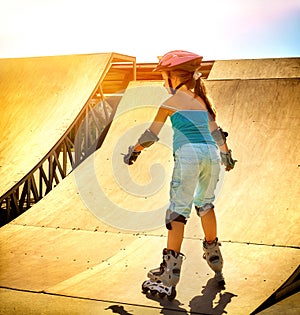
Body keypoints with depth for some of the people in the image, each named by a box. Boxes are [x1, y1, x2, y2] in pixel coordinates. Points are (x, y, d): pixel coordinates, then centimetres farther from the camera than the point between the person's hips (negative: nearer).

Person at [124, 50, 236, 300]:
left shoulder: (171, 103, 5)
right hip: (211, 154, 6)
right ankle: (214, 260, 36)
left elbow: (151, 135, 10)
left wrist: (134, 151, 26)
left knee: (178, 211, -4)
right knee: (205, 204, 23)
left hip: (188, 154, -6)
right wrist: (226, 153, 43)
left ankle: (169, 277, -6)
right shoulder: (202, 100, 20)